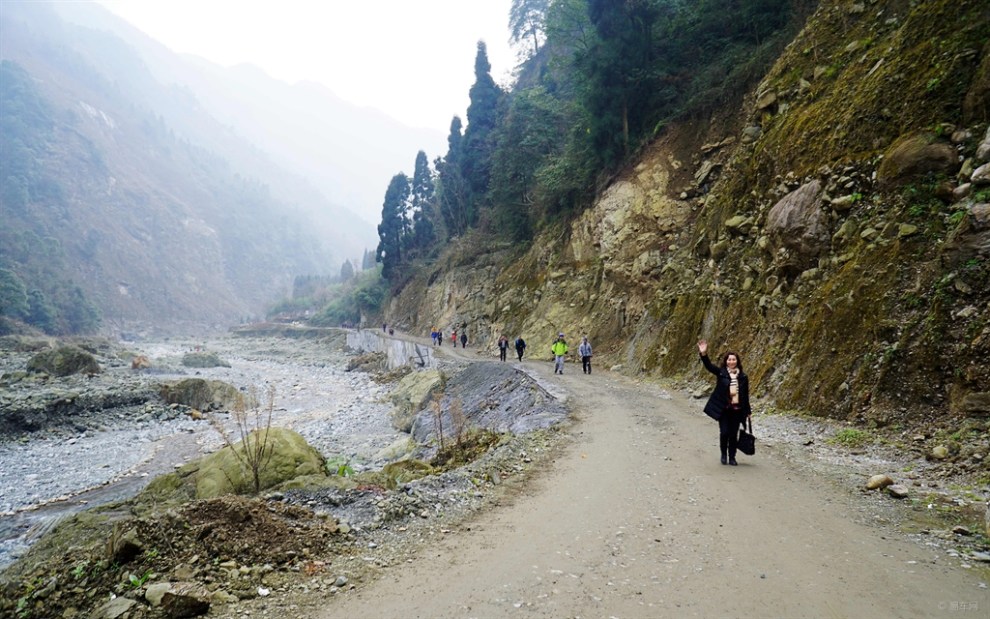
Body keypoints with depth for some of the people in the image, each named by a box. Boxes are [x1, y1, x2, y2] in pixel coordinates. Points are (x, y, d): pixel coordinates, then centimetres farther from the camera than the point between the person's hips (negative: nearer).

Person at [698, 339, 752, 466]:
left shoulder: (743, 377, 5)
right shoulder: (721, 373, 1)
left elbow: (746, 395, 9)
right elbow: (709, 365, -15)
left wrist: (748, 411, 11)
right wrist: (703, 354, -33)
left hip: (737, 410, 2)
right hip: (723, 409, -1)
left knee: (733, 434, 6)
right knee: (724, 433, -4)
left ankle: (732, 457, 21)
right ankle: (723, 455, 18)